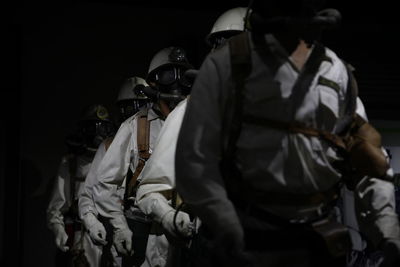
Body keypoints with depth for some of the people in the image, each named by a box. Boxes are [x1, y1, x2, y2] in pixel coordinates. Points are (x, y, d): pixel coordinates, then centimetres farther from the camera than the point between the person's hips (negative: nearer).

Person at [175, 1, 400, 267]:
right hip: (246, 237, -4)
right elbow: (195, 157, -8)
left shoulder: (337, 72, 10)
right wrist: (226, 229, -17)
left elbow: (368, 159, 10)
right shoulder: (227, 64, -3)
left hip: (318, 240, 4)